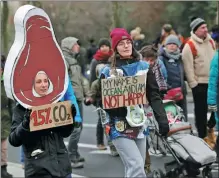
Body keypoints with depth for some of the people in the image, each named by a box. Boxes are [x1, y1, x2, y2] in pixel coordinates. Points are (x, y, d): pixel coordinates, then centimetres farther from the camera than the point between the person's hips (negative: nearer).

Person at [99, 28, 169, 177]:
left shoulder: (143, 67, 8)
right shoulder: (108, 72, 1)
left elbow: (154, 96, 5)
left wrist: (162, 119, -6)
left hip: (139, 126, 4)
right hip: (120, 128, -4)